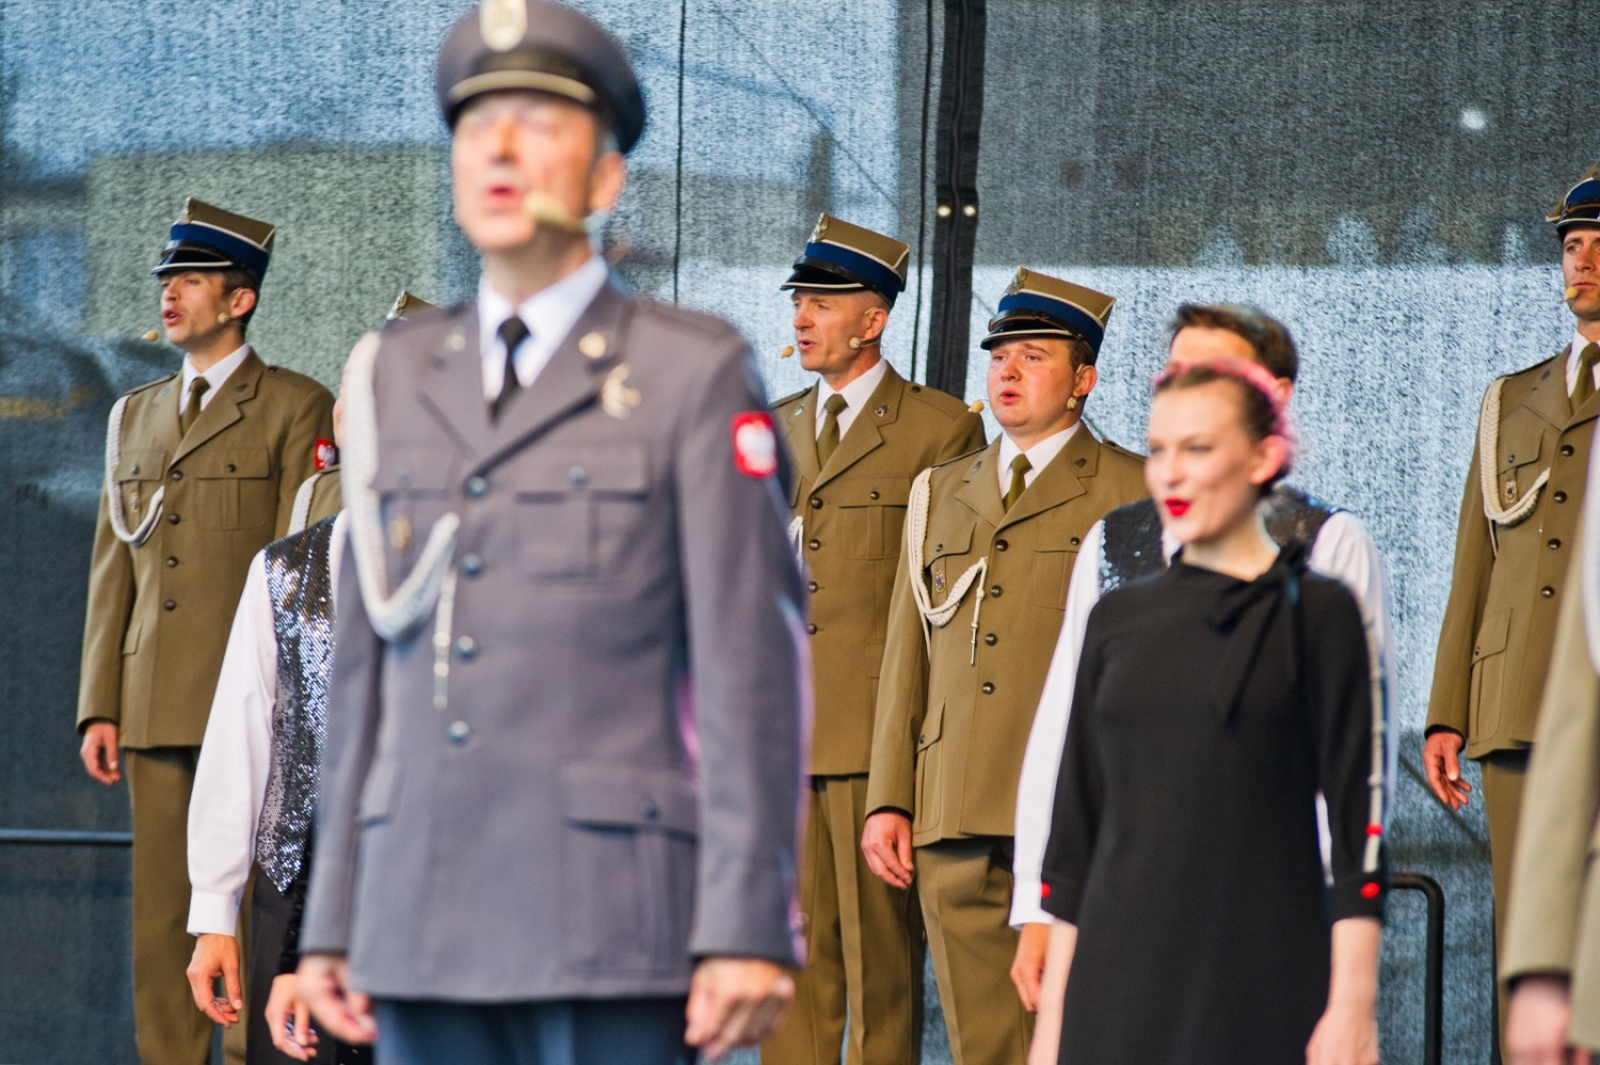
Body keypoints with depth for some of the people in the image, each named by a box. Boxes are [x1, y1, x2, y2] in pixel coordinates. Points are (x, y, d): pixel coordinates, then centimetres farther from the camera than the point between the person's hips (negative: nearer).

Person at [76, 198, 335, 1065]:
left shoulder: (297, 410, 1)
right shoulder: (136, 416, 18)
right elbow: (113, 570, 16)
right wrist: (100, 707, 9)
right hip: (156, 704, 6)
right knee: (160, 912, 4)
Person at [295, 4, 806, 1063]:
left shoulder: (696, 376, 1)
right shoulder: (399, 378, 15)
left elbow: (751, 669, -5)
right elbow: (366, 666, 16)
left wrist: (745, 932, -12)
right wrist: (332, 922, 11)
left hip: (614, 927, -5)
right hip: (423, 924, 5)